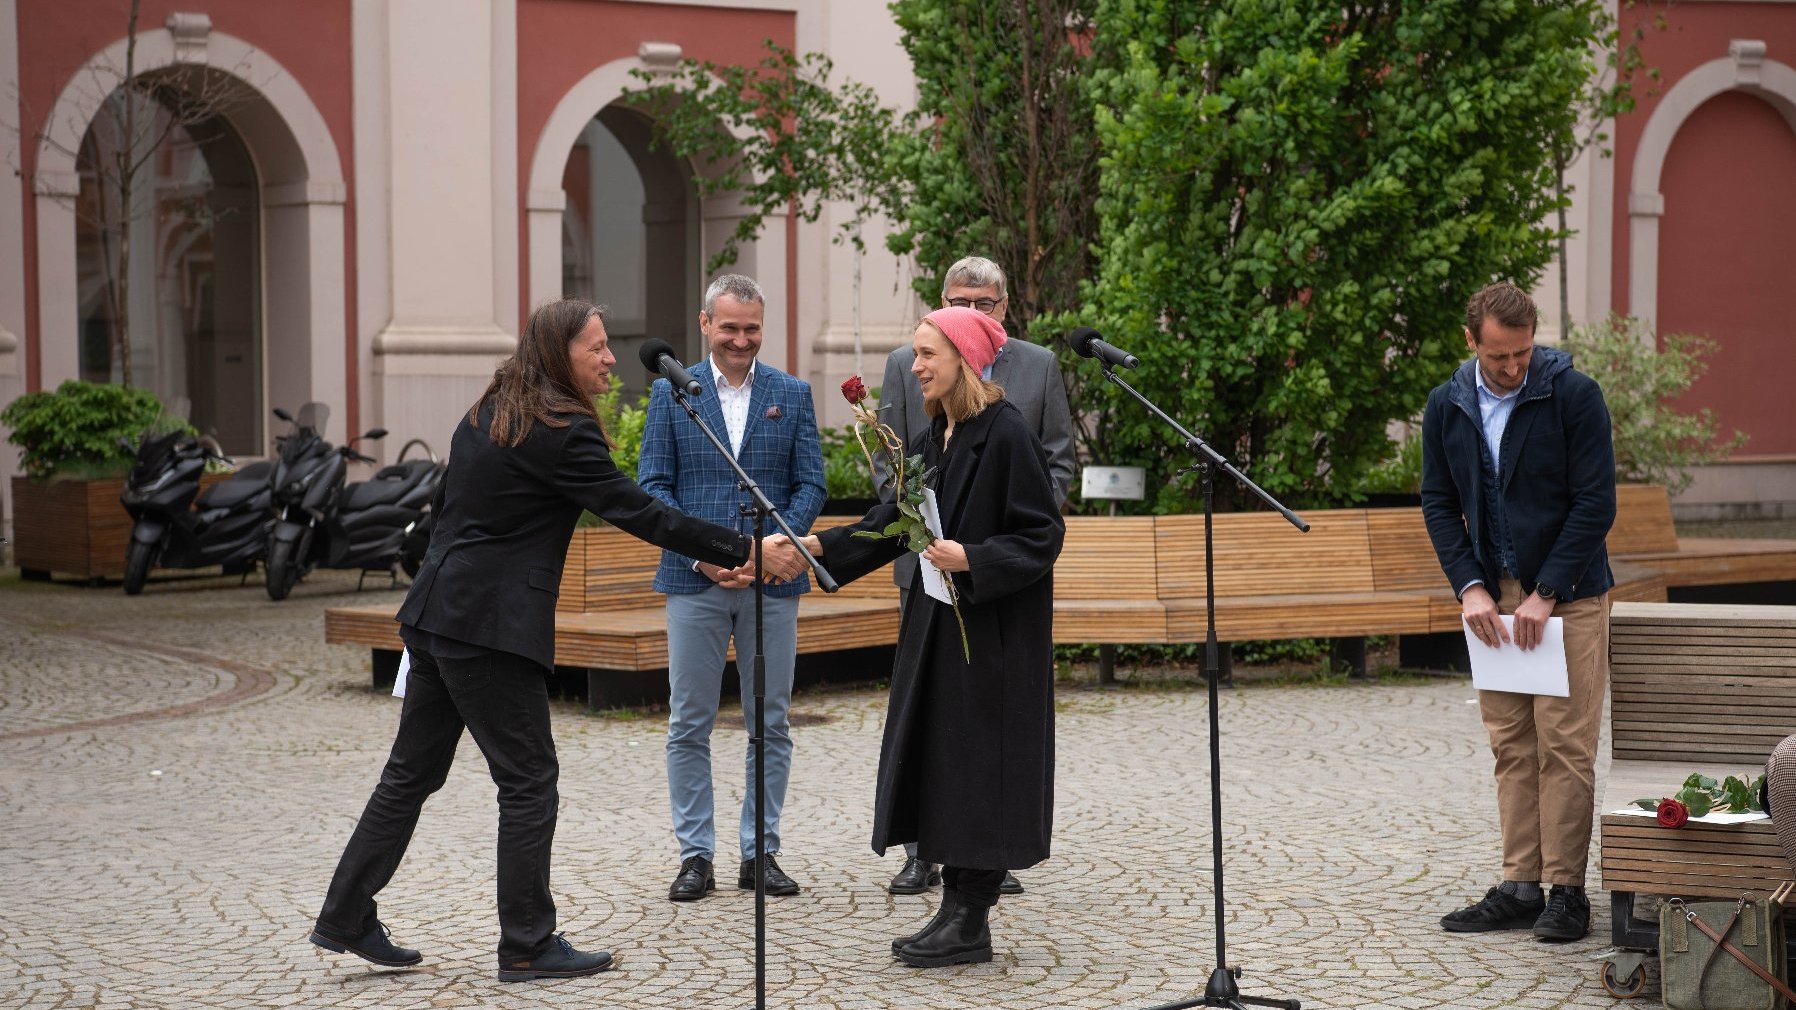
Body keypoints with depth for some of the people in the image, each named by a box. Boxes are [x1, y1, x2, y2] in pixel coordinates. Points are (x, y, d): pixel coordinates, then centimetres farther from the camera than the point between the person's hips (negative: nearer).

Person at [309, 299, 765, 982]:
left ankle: (347, 921, 20)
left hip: (437, 612, 9)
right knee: (529, 780, 0)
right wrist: (740, 550, -16)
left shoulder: (486, 414, 14)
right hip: (491, 629, -9)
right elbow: (636, 512, -17)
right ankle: (527, 946, 5)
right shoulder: (561, 432, -13)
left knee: (412, 772, 15)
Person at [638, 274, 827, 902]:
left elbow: (811, 485, 2)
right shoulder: (671, 393, 4)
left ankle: (760, 852, 14)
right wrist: (701, 554, -13)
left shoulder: (793, 395, 6)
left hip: (772, 582, 1)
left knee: (770, 724, 5)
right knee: (689, 725, 2)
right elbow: (653, 485, 0)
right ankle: (695, 856, 10)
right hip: (693, 582, -1)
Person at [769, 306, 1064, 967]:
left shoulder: (1006, 433, -14)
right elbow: (896, 520, 12)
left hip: (993, 631, -9)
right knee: (940, 759, 10)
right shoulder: (937, 435, 11)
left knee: (977, 759, -3)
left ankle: (972, 920, 6)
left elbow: (1043, 535, -15)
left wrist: (969, 558, -26)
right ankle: (958, 907, 19)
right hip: (938, 624, 9)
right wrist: (819, 547, 2)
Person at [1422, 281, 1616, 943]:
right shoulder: (1446, 406, 3)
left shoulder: (1573, 394, -11)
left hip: (1567, 593, -4)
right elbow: (1438, 504, 7)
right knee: (1510, 745, 5)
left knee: (1565, 744, -5)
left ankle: (1566, 890, 1)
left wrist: (1546, 593, -15)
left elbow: (1596, 503, -11)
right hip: (1494, 596, 4)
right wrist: (1470, 587, -6)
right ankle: (1519, 887, 9)